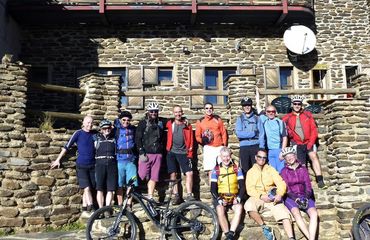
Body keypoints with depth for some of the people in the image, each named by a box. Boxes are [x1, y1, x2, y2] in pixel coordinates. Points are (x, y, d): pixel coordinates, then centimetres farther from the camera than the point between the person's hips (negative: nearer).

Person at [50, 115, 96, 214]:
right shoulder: (78, 133, -3)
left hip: (92, 165, 4)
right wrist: (58, 159, -3)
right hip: (81, 165, -3)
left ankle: (84, 209, 14)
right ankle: (91, 208, -13)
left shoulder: (94, 134, 7)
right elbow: (67, 146, -2)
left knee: (88, 189, 5)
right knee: (87, 188, -12)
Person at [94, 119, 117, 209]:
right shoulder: (97, 138, 9)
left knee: (110, 189, -1)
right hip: (100, 164, -1)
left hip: (112, 165, 1)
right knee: (100, 189, -1)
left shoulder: (114, 138, 13)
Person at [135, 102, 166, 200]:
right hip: (146, 154, -3)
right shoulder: (143, 123, 1)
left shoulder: (161, 122, 11)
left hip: (157, 154, 3)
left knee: (153, 177, 4)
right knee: (142, 175, -8)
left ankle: (150, 197, 9)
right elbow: (138, 139, -3)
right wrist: (141, 153, -10)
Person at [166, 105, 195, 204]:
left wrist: (190, 154, 2)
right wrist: (168, 148, 7)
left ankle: (189, 195, -2)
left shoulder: (187, 125, 3)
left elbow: (191, 140, 5)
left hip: (183, 153, 0)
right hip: (172, 152, 1)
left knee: (189, 173, -9)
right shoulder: (170, 124, 3)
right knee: (173, 174, 1)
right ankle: (176, 196, 8)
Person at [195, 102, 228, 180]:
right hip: (208, 148, -1)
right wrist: (202, 140, -14)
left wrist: (224, 145, 2)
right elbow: (197, 136, 6)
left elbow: (224, 133, 9)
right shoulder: (200, 121, 6)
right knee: (210, 170, -4)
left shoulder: (218, 119, 9)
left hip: (220, 147, 1)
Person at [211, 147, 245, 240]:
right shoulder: (216, 170, 1)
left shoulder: (237, 169, 4)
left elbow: (242, 186, 2)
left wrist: (238, 198, -14)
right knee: (220, 210, -32)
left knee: (239, 208, -32)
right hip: (220, 197, 0)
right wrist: (220, 200, -15)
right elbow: (213, 189, -1)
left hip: (234, 197, 1)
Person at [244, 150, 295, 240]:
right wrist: (261, 196, -19)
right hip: (257, 197, -1)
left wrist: (279, 194, -19)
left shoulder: (271, 169, 16)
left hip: (272, 197, 1)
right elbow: (250, 189, 0)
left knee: (284, 214, -25)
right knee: (248, 205, -34)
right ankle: (265, 227, -19)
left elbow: (281, 183, 3)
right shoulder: (251, 172, 13)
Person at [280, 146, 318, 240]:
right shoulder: (284, 171, 5)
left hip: (304, 197, 2)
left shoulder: (303, 169, 11)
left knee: (314, 213, -28)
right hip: (291, 198, -2)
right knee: (296, 213, -34)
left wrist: (306, 198, -14)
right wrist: (296, 199, -17)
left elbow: (308, 187, 5)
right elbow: (286, 189, -1)